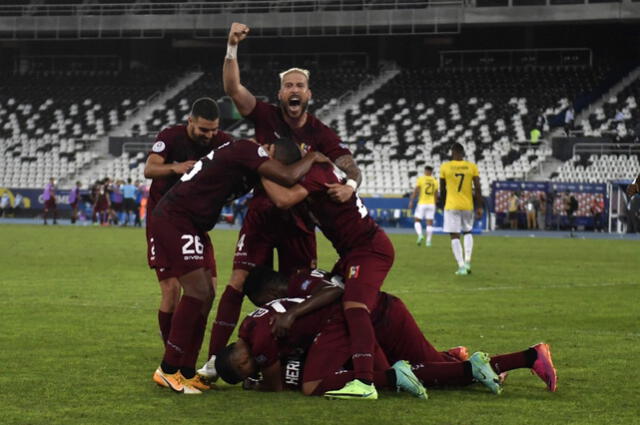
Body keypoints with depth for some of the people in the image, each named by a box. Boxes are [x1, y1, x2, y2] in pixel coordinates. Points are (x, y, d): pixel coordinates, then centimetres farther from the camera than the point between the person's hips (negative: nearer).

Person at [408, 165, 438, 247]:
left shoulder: (421, 179, -2)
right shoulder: (435, 181, 6)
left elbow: (415, 191, -8)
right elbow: (436, 195, 10)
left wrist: (411, 201, -6)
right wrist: (435, 203, 21)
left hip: (422, 203, -2)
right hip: (431, 203, 2)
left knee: (417, 221, 6)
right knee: (430, 222, 5)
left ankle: (420, 235, -17)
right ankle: (428, 241, 2)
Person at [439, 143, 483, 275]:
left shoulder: (445, 167, -3)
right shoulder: (472, 167, -1)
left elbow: (442, 189, 7)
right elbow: (477, 188, -5)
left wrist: (444, 203, 24)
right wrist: (479, 207, 1)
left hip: (451, 206, -2)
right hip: (468, 205, 2)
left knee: (455, 236, 2)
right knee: (467, 232, 21)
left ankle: (461, 266, -7)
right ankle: (467, 261, 5)